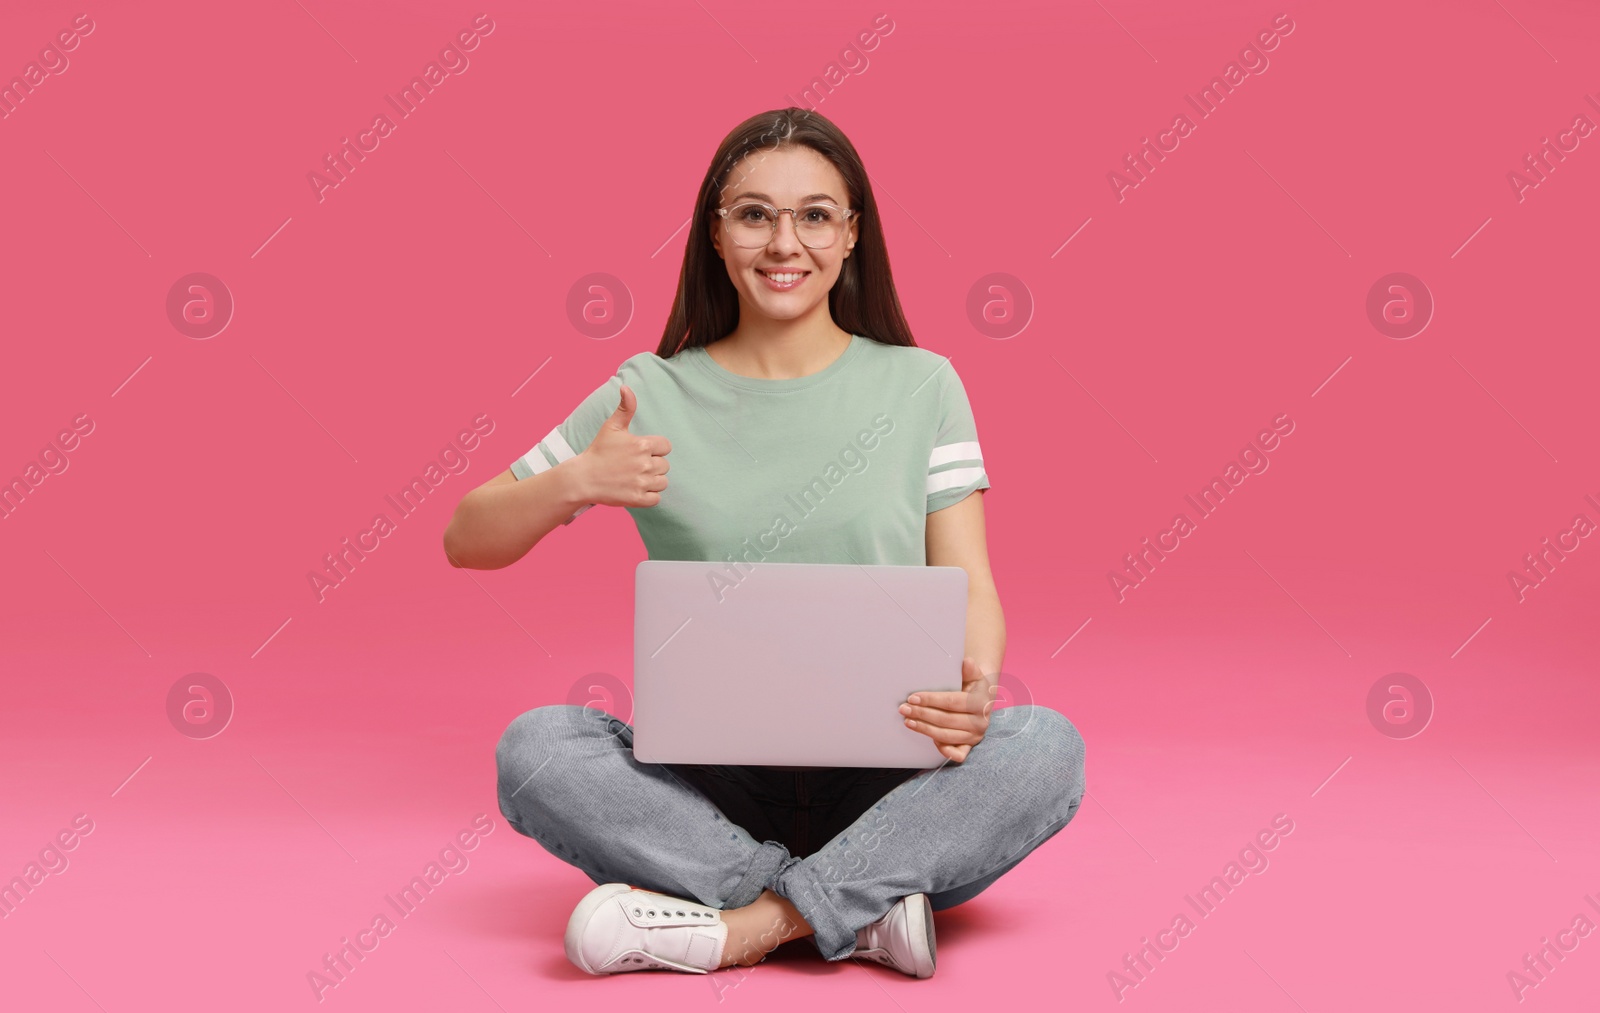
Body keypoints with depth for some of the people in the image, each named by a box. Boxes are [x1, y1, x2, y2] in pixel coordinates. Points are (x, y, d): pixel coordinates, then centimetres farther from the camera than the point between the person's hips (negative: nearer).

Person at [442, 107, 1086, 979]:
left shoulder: (920, 386, 6)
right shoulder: (652, 396, 5)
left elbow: (969, 585, 1)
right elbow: (466, 542, 8)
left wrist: (975, 687, -21)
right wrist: (575, 482, -12)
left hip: (884, 786, 0)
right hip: (709, 786, 0)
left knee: (1046, 744, -28)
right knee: (536, 745, -26)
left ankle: (740, 923, -26)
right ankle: (860, 909, -24)